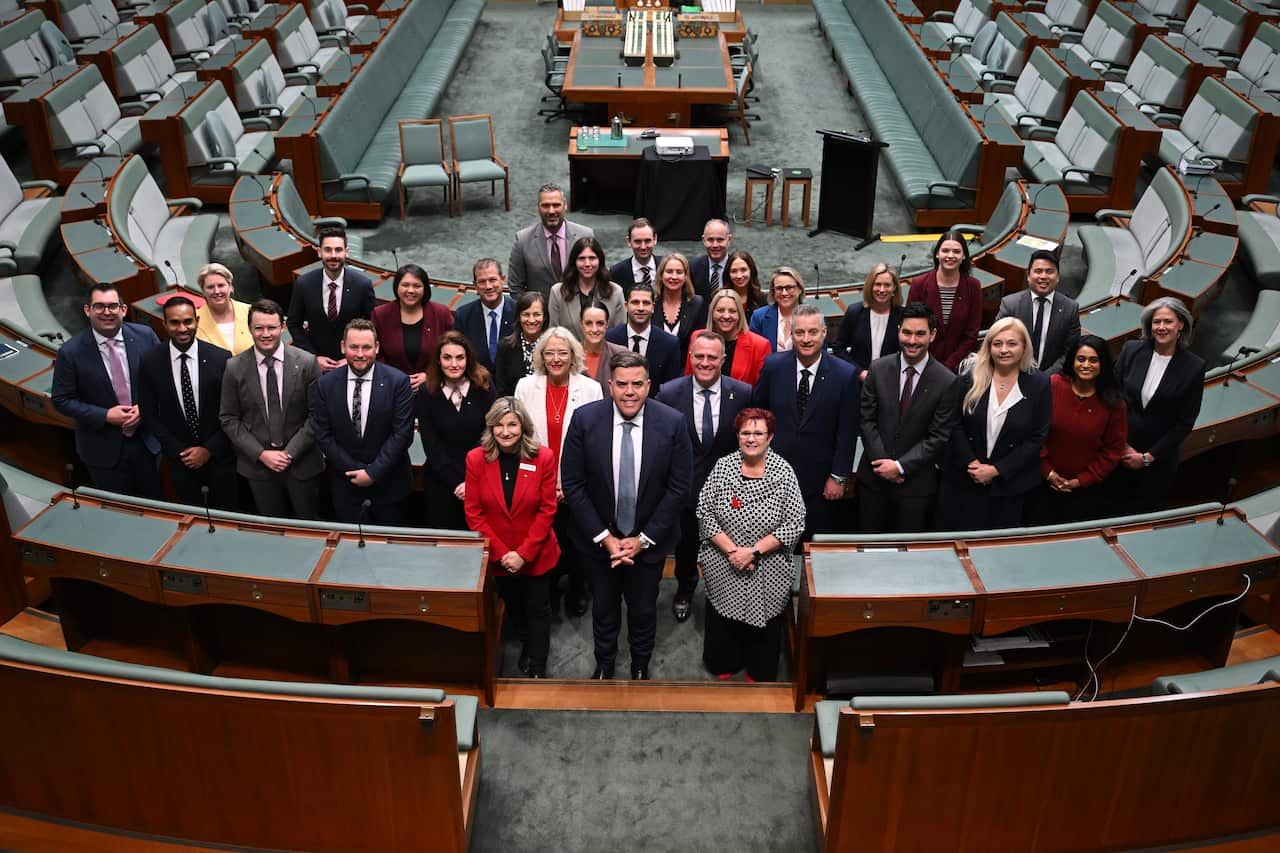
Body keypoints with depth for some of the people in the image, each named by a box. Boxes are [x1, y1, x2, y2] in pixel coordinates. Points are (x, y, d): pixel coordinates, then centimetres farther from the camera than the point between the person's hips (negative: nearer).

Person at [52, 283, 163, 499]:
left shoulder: (145, 336, -8)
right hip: (104, 449, -2)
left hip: (147, 440, 2)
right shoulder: (71, 352, -13)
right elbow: (61, 400, -7)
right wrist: (105, 416, -17)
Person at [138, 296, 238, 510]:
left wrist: (210, 449, -9)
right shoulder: (150, 362, -9)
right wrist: (179, 451, -6)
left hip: (219, 454, -1)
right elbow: (149, 413, -1)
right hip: (178, 458, 1)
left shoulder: (221, 358, -13)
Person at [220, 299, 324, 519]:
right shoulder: (235, 368, -4)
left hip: (302, 462, -1)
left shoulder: (307, 363, -8)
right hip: (257, 463, 1)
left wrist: (290, 452, -12)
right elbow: (229, 420, -1)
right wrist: (261, 454, -10)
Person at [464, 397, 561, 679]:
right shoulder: (476, 459, -13)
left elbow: (547, 510, -12)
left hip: (536, 555, -2)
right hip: (497, 556, 2)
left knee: (537, 610, 13)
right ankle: (530, 643, 53)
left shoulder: (543, 457, -16)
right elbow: (473, 513, -9)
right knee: (514, 607, 24)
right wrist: (501, 553, -14)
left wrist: (523, 553, -17)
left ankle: (537, 670, 32)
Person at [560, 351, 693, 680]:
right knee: (603, 609, 21)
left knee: (644, 611, 19)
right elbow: (572, 484, -11)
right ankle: (604, 664, 47)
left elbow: (678, 486, -11)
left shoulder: (672, 423, -17)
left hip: (649, 540, 0)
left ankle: (640, 666, 47)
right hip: (600, 538, 0)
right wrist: (604, 537, -13)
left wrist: (643, 539, -12)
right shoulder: (585, 419, -16)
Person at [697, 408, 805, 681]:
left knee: (763, 623, 11)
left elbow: (794, 524, -12)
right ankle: (723, 664, 40)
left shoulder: (783, 472, -10)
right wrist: (730, 550, -15)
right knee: (721, 621, 13)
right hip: (722, 568, 1)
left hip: (767, 572, -1)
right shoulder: (723, 467, -5)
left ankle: (759, 673, 37)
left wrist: (753, 551, -17)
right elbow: (704, 512, -6)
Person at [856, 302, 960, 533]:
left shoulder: (947, 382, -9)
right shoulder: (878, 369, -2)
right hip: (874, 473, 2)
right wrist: (883, 462, -10)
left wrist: (901, 466, -14)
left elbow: (938, 437, -9)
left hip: (916, 480, -2)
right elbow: (867, 420, -1)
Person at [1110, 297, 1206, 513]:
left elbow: (1185, 422, -6)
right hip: (1120, 452, 1)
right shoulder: (1131, 350, -5)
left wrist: (1148, 457, -8)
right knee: (1115, 510, 9)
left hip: (1159, 458, -1)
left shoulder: (1194, 366, -8)